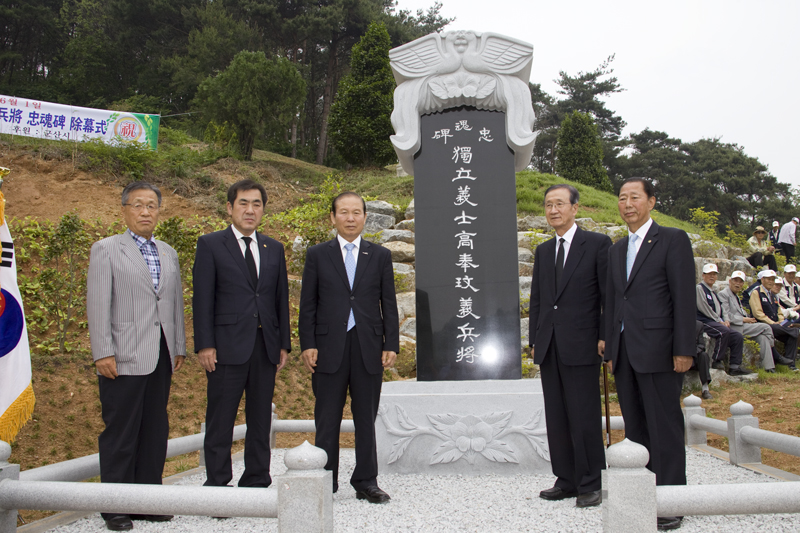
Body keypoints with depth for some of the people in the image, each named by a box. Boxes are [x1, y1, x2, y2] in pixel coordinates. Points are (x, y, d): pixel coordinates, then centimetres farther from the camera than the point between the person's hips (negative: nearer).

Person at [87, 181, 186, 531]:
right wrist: (103, 353, -13)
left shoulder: (168, 254, 17)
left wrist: (179, 347, 12)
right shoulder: (106, 249, 1)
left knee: (155, 431, 9)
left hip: (160, 358, 5)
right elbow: (97, 304, -6)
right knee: (120, 434, 0)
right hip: (124, 359, -5)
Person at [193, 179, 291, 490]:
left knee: (260, 418, 11)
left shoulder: (274, 249, 14)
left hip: (266, 346, 4)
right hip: (227, 346, -4)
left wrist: (284, 344, 8)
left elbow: (281, 298, 13)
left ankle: (257, 481, 22)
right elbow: (202, 299, -4)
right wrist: (204, 345, -11)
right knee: (221, 418, 2)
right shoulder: (210, 245, 1)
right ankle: (217, 482, 14)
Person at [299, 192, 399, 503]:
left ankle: (366, 482, 19)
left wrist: (391, 345, 0)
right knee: (327, 419, 5)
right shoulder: (317, 255, 7)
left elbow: (388, 304, 8)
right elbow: (308, 304, 5)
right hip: (329, 347, -1)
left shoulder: (380, 256, 9)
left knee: (366, 418, 8)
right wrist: (307, 345, -4)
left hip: (369, 348, 1)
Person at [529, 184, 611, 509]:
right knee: (556, 417, 10)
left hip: (581, 345, -6)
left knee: (584, 416, -2)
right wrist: (535, 340, 12)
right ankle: (566, 480, 20)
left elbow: (609, 295, -4)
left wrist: (605, 338, -10)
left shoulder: (597, 244, -1)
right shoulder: (543, 250, 15)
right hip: (549, 346, 6)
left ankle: (590, 484, 10)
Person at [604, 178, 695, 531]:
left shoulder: (673, 240, -2)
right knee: (635, 427, 11)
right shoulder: (617, 249, 18)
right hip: (624, 352, 6)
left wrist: (683, 351, -13)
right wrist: (610, 350, 14)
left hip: (658, 351, -6)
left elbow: (684, 298, -8)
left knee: (665, 428, -2)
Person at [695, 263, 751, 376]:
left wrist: (726, 320, 2)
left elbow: (721, 308, 23)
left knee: (738, 336, -5)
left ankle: (734, 366, -4)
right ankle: (717, 361, -23)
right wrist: (719, 321, -11)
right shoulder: (699, 288, -3)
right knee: (724, 331, -33)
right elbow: (704, 308, -12)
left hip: (718, 322, 9)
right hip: (704, 321, -9)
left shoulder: (713, 292, 25)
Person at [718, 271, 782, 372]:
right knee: (766, 328, -13)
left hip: (742, 325, 9)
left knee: (762, 337, -15)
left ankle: (770, 368, -16)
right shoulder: (723, 294, -6)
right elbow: (726, 316, -15)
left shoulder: (736, 296, 25)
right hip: (733, 327, -9)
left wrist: (749, 319, 7)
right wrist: (744, 319, -14)